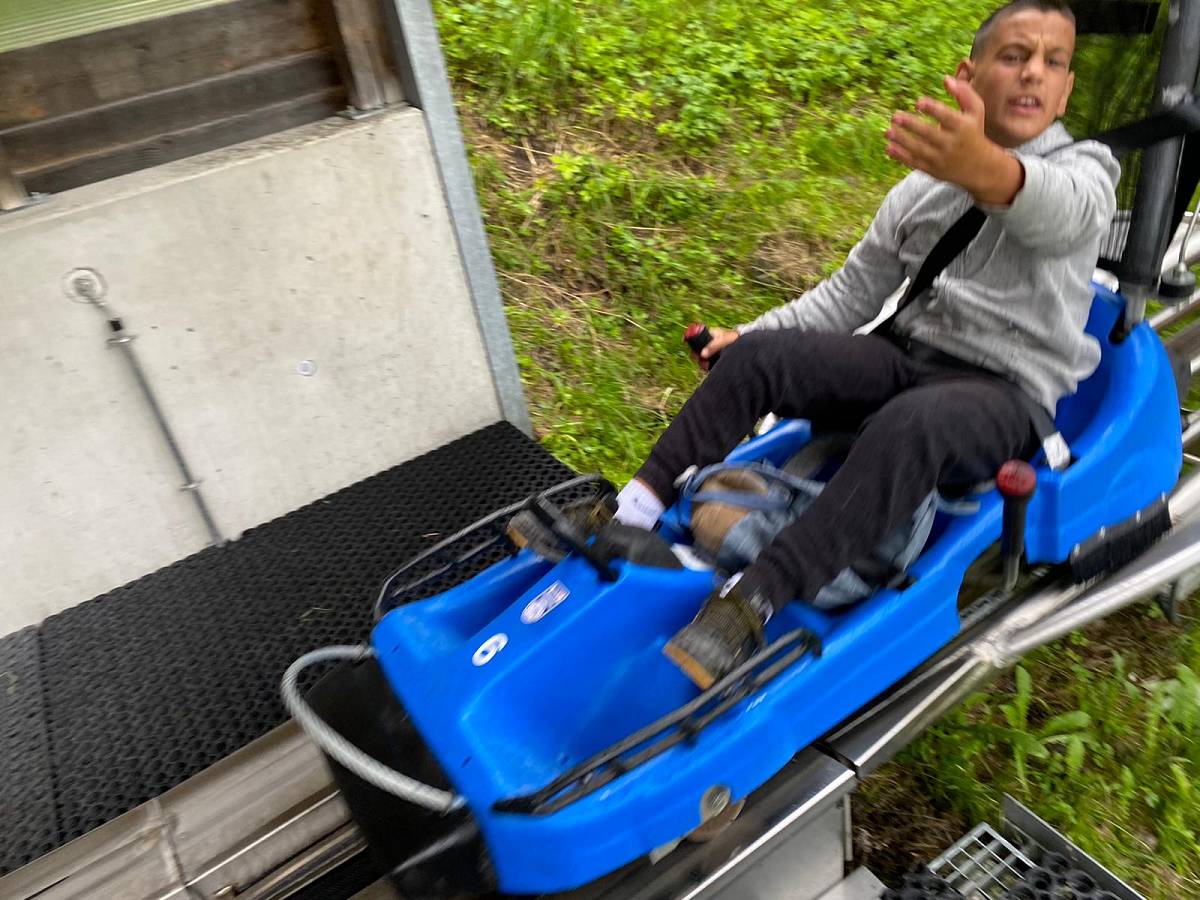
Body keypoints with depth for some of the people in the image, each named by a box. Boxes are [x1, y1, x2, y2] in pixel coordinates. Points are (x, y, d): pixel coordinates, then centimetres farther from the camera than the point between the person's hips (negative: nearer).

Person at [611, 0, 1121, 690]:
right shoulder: (921, 187, 15)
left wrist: (988, 170, -51)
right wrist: (751, 330, 3)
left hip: (1005, 392, -4)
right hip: (907, 355, 5)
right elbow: (852, 292, 17)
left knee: (908, 425, -39)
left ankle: (752, 604, -43)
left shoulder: (1086, 169, 0)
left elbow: (1061, 212, -26)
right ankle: (634, 510, -20)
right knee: (756, 357, -18)